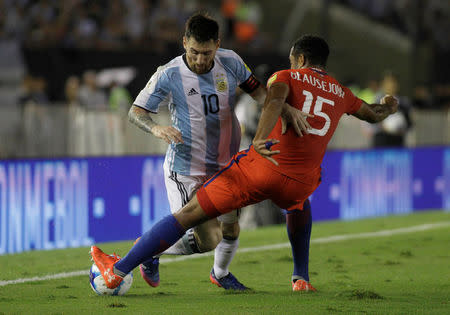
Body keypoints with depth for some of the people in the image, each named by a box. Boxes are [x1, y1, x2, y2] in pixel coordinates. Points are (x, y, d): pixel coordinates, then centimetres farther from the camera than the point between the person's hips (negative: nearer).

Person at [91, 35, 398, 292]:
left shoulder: (286, 77, 9)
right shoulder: (340, 93, 19)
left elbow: (275, 99, -16)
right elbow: (373, 114, 39)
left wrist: (260, 139, -33)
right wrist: (389, 106, 63)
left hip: (260, 166, -3)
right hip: (300, 183, 3)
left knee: (188, 215, 1)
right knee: (299, 206, 42)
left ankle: (118, 270, -1)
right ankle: (301, 278, 34)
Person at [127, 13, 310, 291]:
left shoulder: (230, 62, -6)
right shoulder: (169, 75, -17)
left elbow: (257, 90, 10)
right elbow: (136, 112, -10)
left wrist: (286, 110, -5)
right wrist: (156, 128, -30)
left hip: (225, 166, 5)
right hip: (186, 171, -5)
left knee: (231, 230, 14)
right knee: (208, 239, -13)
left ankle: (220, 274, 46)